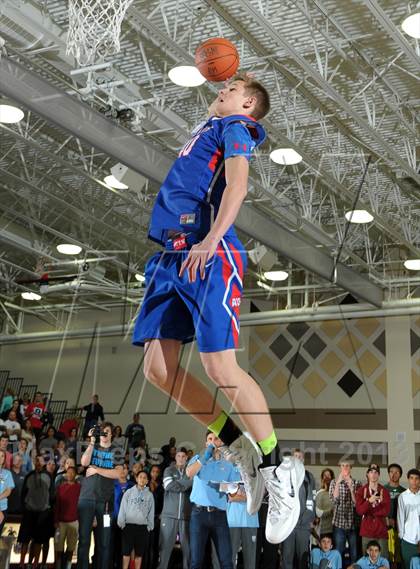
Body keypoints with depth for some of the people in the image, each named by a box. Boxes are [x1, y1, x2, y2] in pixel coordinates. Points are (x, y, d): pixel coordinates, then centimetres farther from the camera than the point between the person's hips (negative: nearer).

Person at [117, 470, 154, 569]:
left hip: (143, 527, 1)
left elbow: (151, 512, 7)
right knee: (126, 551, -2)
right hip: (129, 525, -1)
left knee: (139, 552, 5)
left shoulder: (149, 495, 6)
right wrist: (121, 523, -2)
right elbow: (123, 508, 2)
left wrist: (150, 526, 3)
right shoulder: (129, 492, 3)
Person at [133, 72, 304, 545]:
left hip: (210, 256, -9)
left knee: (219, 366, -15)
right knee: (158, 368, 0)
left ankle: (277, 468, -1)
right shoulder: (208, 129, 29)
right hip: (172, 257, 9)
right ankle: (241, 451, 10)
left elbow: (237, 185, -13)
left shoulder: (235, 128, 5)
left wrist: (210, 240, -26)